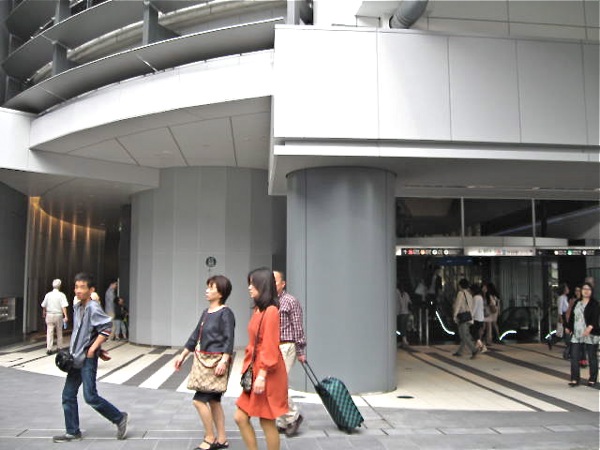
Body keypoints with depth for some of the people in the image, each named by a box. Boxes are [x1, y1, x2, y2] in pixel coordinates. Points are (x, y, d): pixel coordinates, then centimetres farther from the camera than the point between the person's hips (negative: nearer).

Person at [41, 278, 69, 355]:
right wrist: (65, 316, -19)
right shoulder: (61, 295, -8)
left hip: (49, 315, 2)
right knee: (59, 332, 13)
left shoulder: (48, 295, 1)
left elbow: (44, 306, 9)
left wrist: (44, 313, 28)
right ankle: (59, 347, 21)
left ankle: (49, 349, -5)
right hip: (58, 315, -1)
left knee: (49, 332, 2)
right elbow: (64, 306, -17)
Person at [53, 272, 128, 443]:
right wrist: (72, 352, 12)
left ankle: (120, 418, 9)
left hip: (88, 359, -8)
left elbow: (106, 328, -24)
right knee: (68, 395, 10)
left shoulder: (93, 308, -17)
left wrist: (93, 348, -21)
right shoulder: (77, 307, 9)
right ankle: (72, 432, 22)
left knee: (90, 397, -7)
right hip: (76, 359, 8)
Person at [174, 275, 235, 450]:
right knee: (213, 400, 12)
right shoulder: (206, 312, 12)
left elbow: (229, 340, -18)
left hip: (217, 362, -8)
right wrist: (182, 355, 18)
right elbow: (195, 335, 17)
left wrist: (224, 361, -26)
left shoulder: (225, 313, -13)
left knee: (199, 400, -6)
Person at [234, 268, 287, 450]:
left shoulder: (271, 311, -17)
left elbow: (270, 347, -19)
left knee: (267, 422, 4)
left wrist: (262, 375, -20)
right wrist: (249, 370, 15)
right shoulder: (258, 310, 9)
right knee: (240, 417, 10)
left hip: (267, 375, -8)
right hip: (255, 370, 9)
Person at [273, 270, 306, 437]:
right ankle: (282, 423, 19)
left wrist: (301, 351, -8)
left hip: (285, 348, -7)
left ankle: (293, 416, 8)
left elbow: (298, 328, -7)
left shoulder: (291, 301, -7)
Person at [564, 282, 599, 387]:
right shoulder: (576, 303, 13)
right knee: (574, 356, 0)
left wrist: (590, 327, -32)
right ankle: (575, 379, 6)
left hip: (591, 334, -5)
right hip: (576, 334, 5)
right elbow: (572, 316, 19)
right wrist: (569, 327, 18)